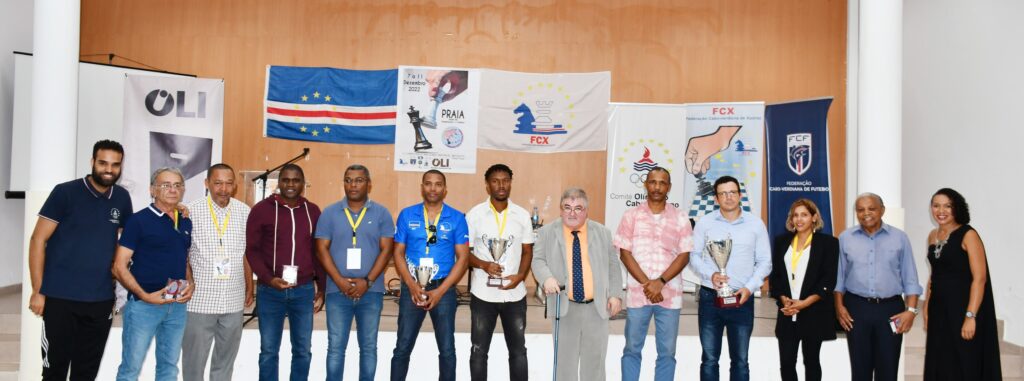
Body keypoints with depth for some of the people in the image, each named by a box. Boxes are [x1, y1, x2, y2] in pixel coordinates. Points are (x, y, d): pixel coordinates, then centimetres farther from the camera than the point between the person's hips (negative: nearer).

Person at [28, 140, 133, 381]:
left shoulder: (122, 198, 6)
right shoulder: (65, 192, -6)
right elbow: (38, 240, -6)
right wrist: (37, 291, -10)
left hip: (101, 300, 4)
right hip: (60, 297, -4)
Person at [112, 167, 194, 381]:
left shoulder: (186, 223, 11)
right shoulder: (139, 220, -7)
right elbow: (120, 267, -10)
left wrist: (190, 285, 1)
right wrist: (144, 295, -19)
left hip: (177, 305, 6)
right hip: (143, 304, -5)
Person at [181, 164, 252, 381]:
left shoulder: (244, 212, 3)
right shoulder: (192, 211, -6)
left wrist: (250, 288, 12)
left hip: (233, 300, 3)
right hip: (200, 299, -3)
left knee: (226, 358, 15)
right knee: (194, 358, 7)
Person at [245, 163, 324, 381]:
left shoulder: (313, 211, 8)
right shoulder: (262, 209, -1)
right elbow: (251, 250, -3)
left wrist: (321, 288, 9)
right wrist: (268, 278, -16)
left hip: (304, 290, 2)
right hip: (270, 291, -2)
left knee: (303, 350, 9)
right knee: (269, 350, 6)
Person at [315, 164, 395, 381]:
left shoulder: (381, 213, 2)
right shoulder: (330, 213, 4)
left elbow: (386, 250, -2)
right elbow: (322, 249, 0)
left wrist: (367, 282, -11)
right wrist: (340, 281, -11)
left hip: (371, 292, 0)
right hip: (337, 292, 0)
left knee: (368, 347, 8)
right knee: (335, 347, 4)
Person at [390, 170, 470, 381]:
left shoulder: (457, 218, -1)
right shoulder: (407, 215, 3)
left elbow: (462, 258, -2)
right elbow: (398, 253, 3)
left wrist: (440, 291, -9)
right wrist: (412, 286, -9)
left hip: (444, 289, 0)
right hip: (412, 288, 1)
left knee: (447, 349, 7)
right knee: (403, 348, 4)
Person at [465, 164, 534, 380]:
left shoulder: (522, 215, 2)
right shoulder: (474, 214, -3)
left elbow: (527, 251, 7)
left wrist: (520, 276, -11)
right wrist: (484, 265, -19)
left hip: (515, 294, 1)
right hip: (483, 294, -1)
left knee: (518, 351, 11)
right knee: (479, 350, 10)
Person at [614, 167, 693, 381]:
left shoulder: (680, 218, 4)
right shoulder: (631, 216, 3)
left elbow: (684, 256, 0)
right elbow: (624, 253, -1)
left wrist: (660, 282, -12)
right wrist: (646, 284, -11)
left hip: (670, 294, 1)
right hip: (637, 293, 0)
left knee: (667, 352, 6)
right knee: (632, 349, 6)